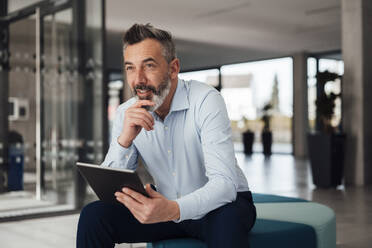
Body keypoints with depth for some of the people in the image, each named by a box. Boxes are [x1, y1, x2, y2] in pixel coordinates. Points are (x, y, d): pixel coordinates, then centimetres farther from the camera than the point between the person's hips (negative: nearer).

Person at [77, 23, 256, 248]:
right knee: (94, 215, -15)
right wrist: (125, 140, -29)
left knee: (227, 220, -39)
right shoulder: (126, 114, -5)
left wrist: (174, 210, -47)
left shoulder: (205, 100, -20)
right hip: (169, 210, 4)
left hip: (219, 204, -4)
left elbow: (224, 183, -29)